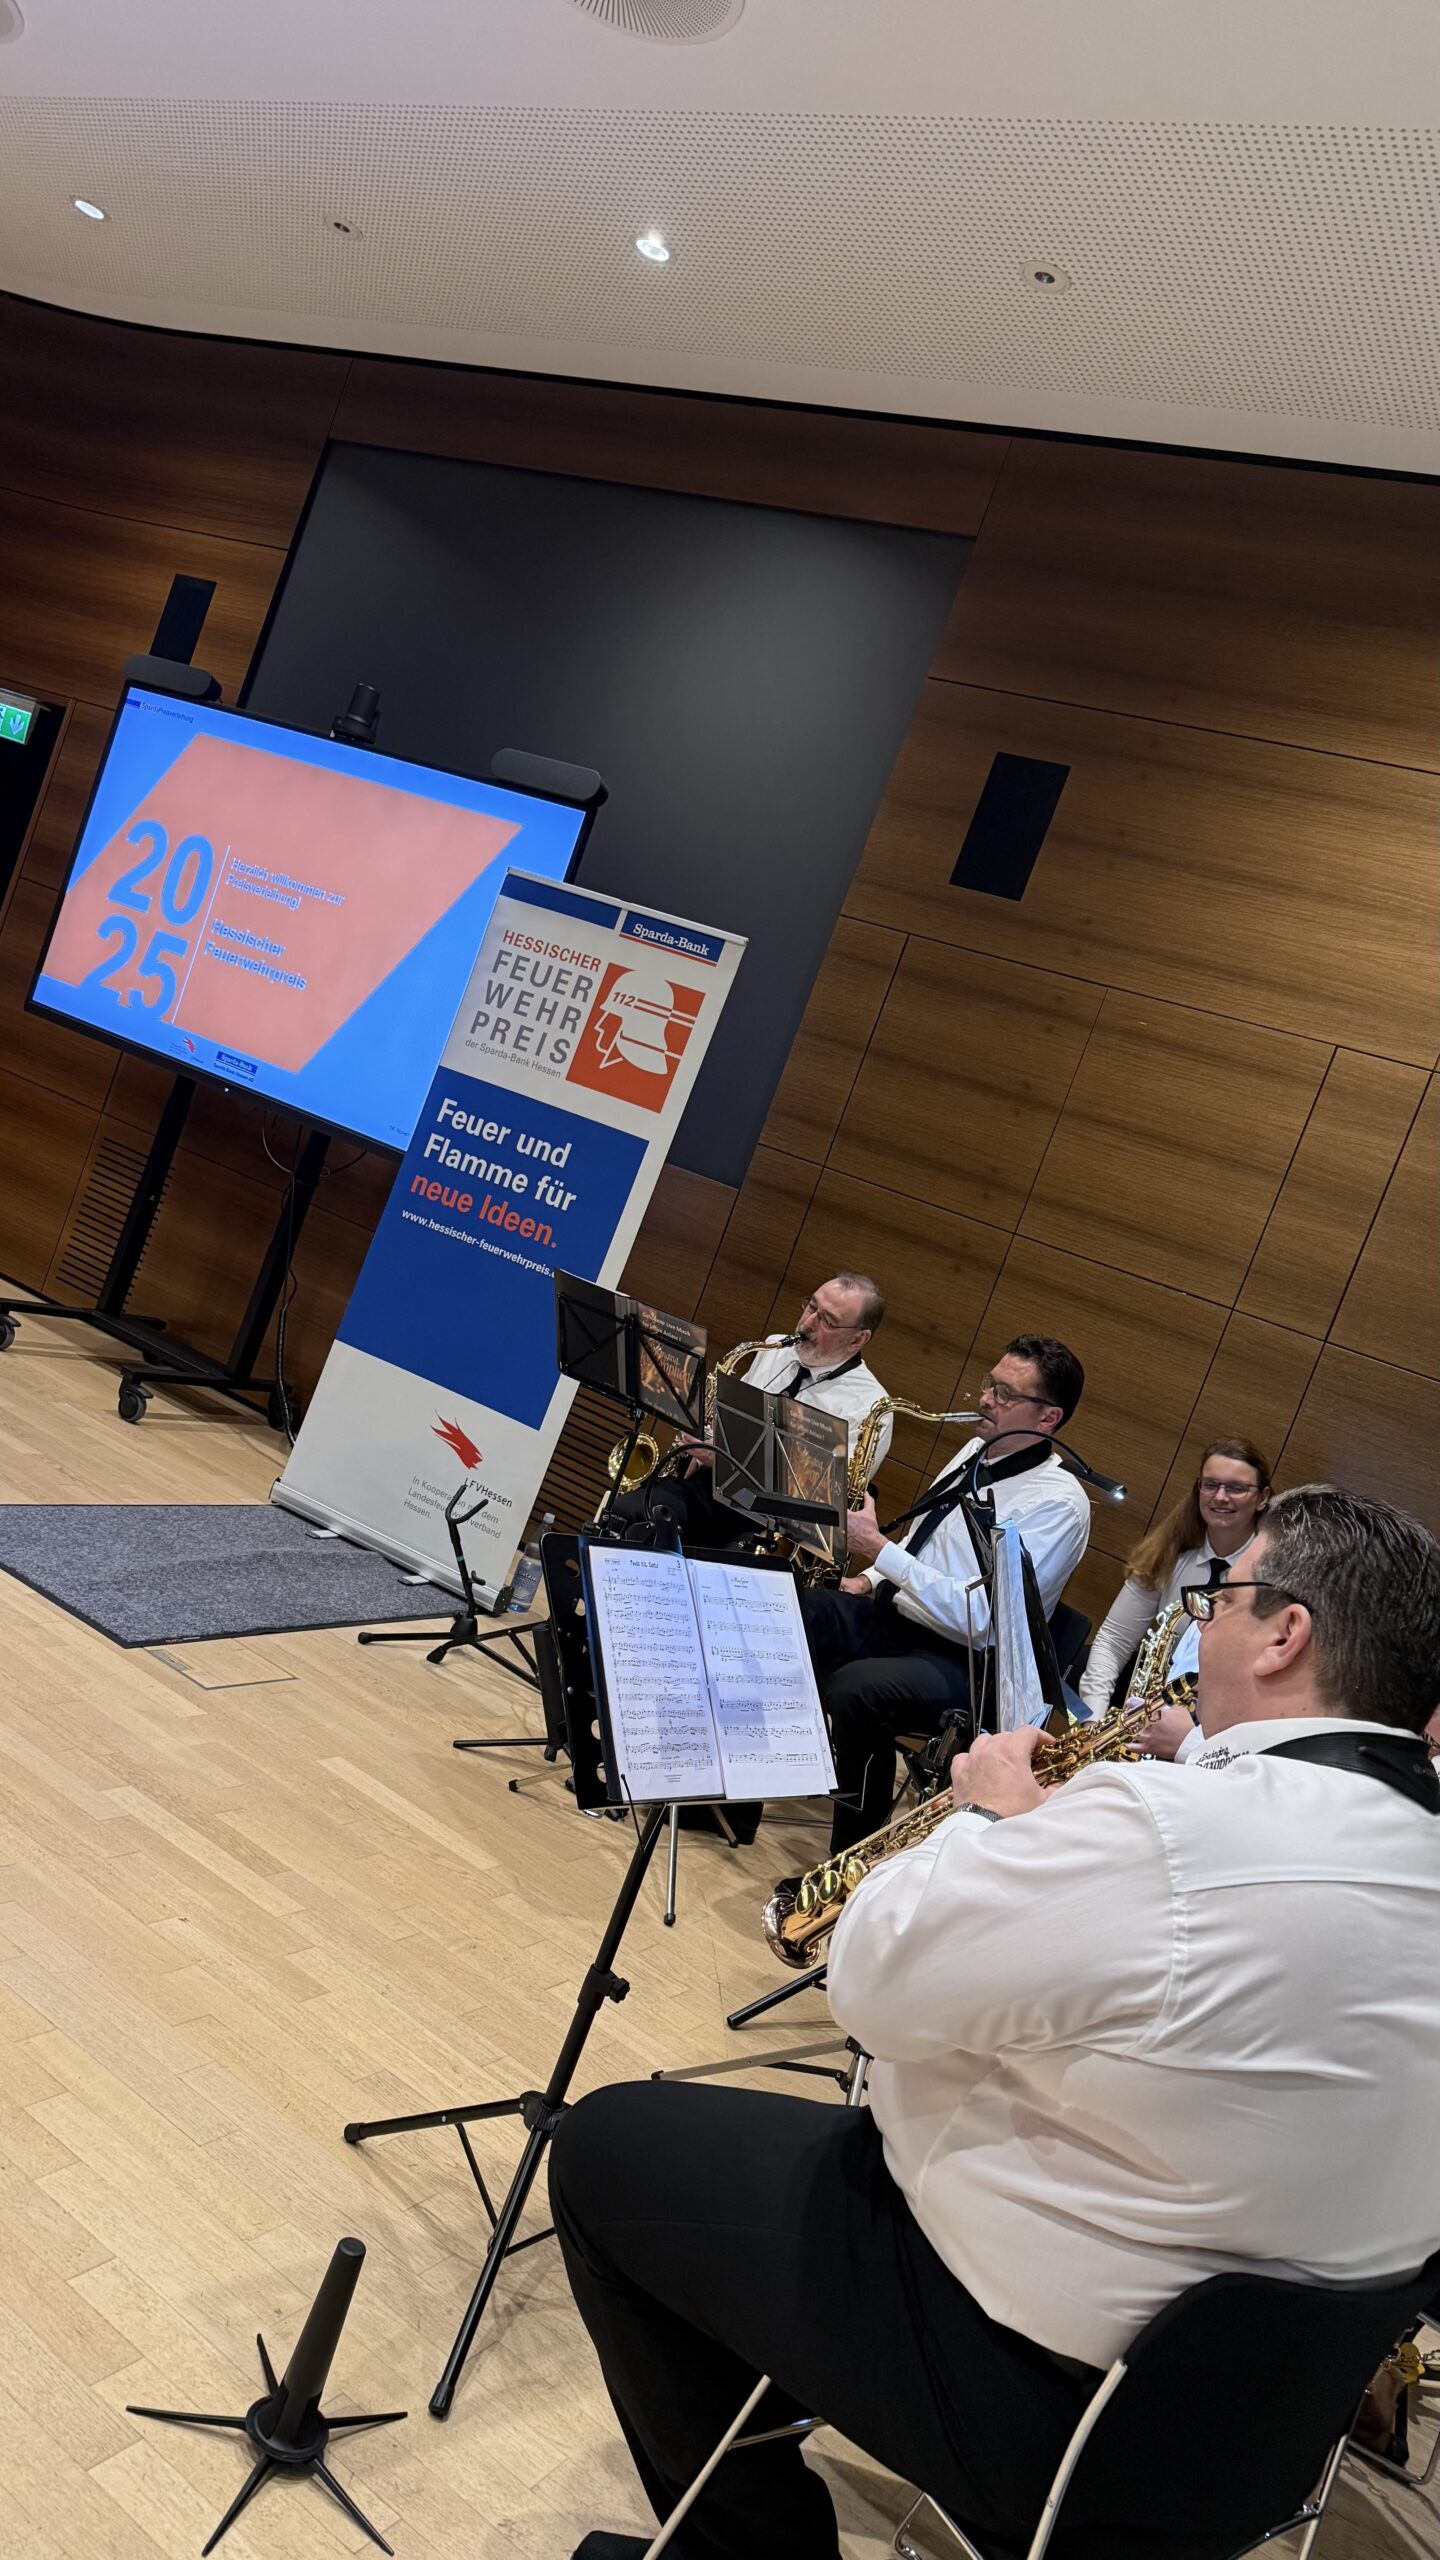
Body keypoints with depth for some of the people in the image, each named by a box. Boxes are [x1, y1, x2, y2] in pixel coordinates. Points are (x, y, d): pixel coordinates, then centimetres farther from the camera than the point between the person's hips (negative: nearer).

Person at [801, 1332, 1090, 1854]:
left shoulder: (1058, 1502, -16)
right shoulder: (979, 1450, 11)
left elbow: (976, 1615, -25)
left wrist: (878, 1549, -23)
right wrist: (872, 1578, 6)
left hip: (959, 1661, -8)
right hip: (890, 1613, 9)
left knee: (854, 1690, -35)